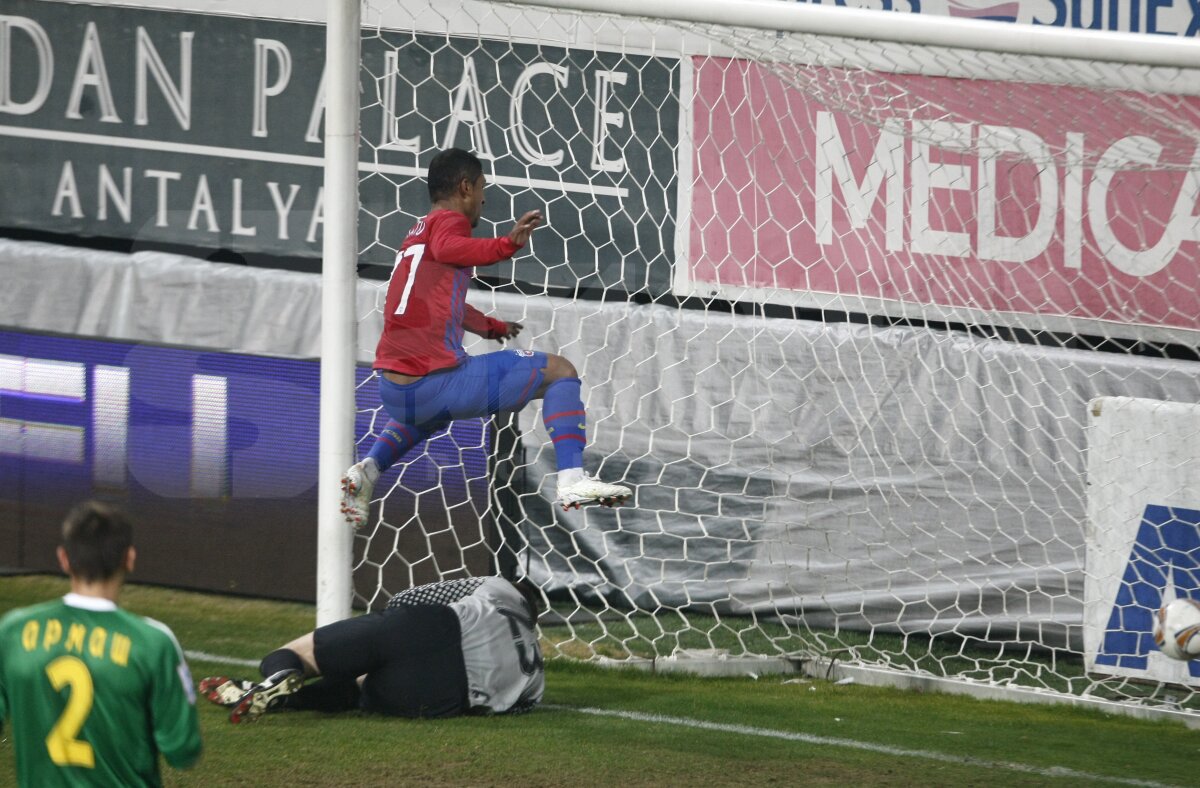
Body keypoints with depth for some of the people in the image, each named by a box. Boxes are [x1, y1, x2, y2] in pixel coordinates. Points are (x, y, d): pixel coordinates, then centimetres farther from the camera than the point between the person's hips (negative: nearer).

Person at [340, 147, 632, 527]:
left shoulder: (415, 234, 27)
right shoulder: (448, 221, 0)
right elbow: (447, 249, -28)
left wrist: (492, 326, 61)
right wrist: (508, 244, -40)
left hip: (393, 392, 9)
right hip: (437, 379, -9)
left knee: (426, 415, 45)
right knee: (559, 371, 2)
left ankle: (369, 468, 18)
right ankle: (572, 479, -15)